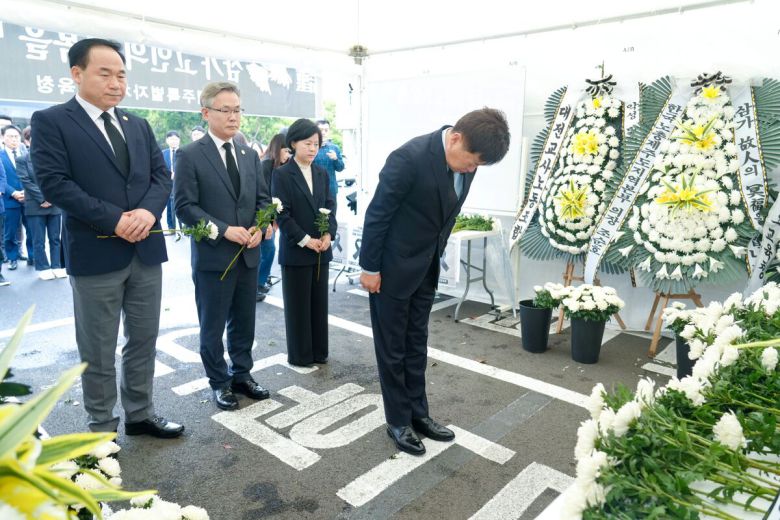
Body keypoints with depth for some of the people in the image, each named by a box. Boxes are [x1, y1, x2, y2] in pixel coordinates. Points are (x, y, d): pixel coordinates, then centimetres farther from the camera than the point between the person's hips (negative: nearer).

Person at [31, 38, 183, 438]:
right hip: (96, 253, -5)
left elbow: (161, 175, 7)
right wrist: (115, 221, -19)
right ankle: (102, 428, 25)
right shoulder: (51, 121, -3)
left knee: (144, 339, 14)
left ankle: (140, 414, 31)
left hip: (146, 249, 5)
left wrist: (148, 212, -13)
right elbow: (53, 183, -13)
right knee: (98, 351, 8)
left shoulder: (139, 126, 13)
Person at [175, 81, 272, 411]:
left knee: (244, 322, 16)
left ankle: (242, 375, 33)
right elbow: (185, 206, -12)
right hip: (213, 257, -5)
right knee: (212, 327, 9)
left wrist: (259, 228, -7)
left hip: (248, 255, 5)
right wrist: (224, 230, -20)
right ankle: (219, 382, 26)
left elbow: (263, 199, 11)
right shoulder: (190, 155, -7)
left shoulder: (250, 155, 10)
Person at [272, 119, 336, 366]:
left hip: (321, 249, 5)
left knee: (319, 302, 11)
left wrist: (328, 234, -8)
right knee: (298, 304, 4)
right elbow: (282, 214, -12)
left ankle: (319, 350, 23)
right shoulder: (281, 174, -6)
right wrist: (305, 240, -16)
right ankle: (300, 354, 17)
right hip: (295, 250, -5)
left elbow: (330, 206, 8)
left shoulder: (322, 173, 10)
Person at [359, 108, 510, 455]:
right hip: (392, 267, -7)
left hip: (426, 267, 7)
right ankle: (398, 421, 23)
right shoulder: (410, 157, -26)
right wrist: (370, 268, -14)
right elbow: (376, 214, -19)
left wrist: (435, 258, 12)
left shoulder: (465, 160, -4)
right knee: (392, 348, 7)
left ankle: (418, 413, 31)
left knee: (416, 344, 17)